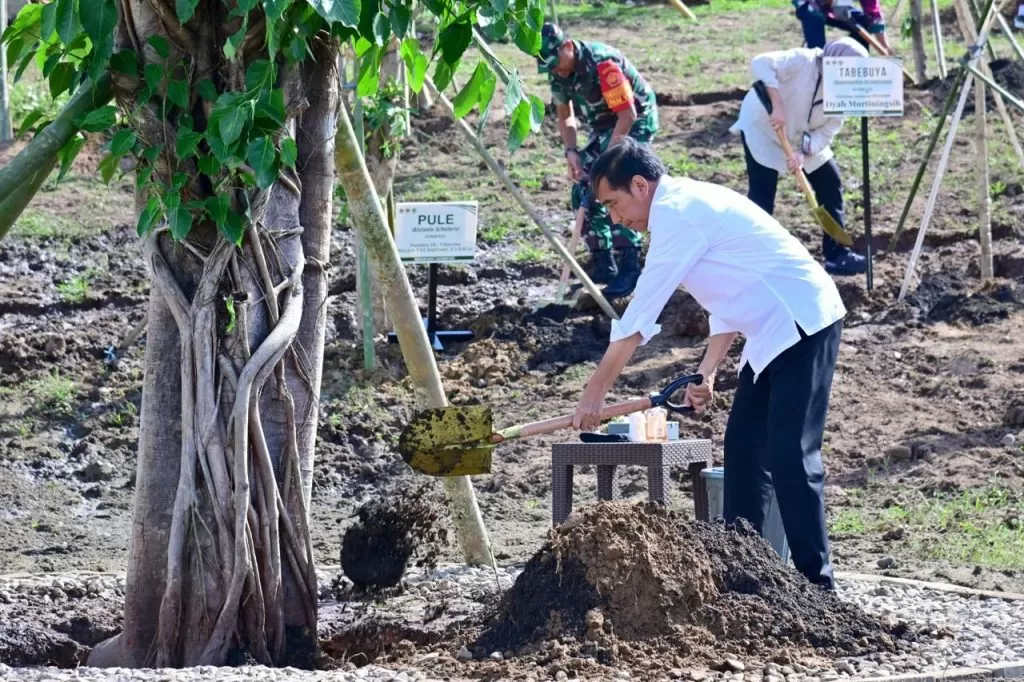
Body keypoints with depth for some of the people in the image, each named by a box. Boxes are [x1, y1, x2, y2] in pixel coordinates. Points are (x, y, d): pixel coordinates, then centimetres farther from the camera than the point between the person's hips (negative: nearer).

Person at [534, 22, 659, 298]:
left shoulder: (601, 63, -31)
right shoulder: (558, 71, -6)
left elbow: (628, 114, -28)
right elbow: (565, 116, 9)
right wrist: (571, 152, -8)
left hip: (636, 120, -8)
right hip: (603, 126, 8)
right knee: (583, 192, 1)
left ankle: (629, 269, -19)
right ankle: (603, 266, 11)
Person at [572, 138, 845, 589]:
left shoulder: (676, 214, -16)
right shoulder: (688, 205, 16)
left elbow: (638, 318, -15)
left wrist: (595, 393, -9)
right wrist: (707, 372, 13)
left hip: (802, 327, -11)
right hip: (774, 332, 11)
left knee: (789, 457, -12)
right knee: (743, 449, 11)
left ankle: (815, 582, -12)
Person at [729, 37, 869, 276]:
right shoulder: (803, 61, -29)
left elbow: (827, 131, -12)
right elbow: (760, 63, -40)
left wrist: (804, 152, -30)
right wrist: (777, 104, -45)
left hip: (805, 138, 7)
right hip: (763, 129, -7)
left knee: (831, 185, 4)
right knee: (762, 198, -13)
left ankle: (837, 255, 13)